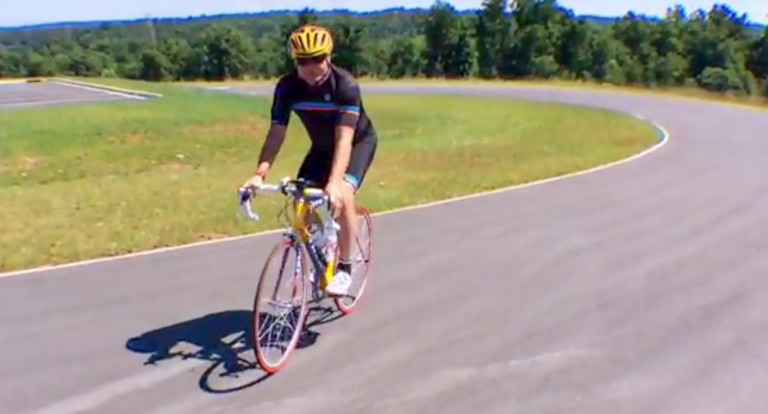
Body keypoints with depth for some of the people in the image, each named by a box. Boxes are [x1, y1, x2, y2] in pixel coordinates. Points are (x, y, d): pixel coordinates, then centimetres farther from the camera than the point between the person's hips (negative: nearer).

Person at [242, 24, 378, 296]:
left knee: (342, 195, -27)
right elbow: (276, 133, -24)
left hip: (359, 142, -4)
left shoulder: (345, 85, -33)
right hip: (321, 146, 5)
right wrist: (259, 174, -38)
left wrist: (334, 182, -53)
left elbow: (344, 138, -40)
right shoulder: (287, 86, -21)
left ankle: (344, 267, -10)